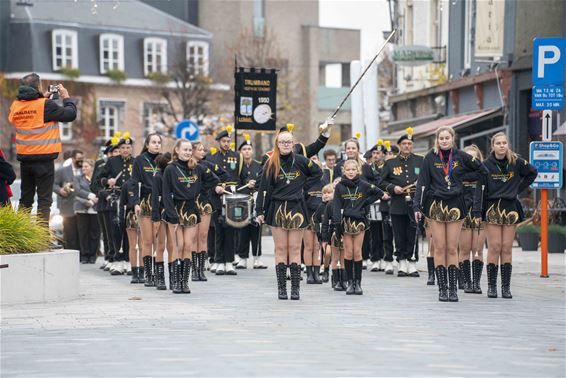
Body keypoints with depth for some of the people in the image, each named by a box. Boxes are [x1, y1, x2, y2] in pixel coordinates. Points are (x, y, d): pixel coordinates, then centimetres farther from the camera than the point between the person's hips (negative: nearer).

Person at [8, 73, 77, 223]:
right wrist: (66, 97, 6)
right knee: (44, 199, -1)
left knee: (25, 199, 15)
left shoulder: (15, 105, 2)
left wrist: (42, 98, 19)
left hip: (24, 158, 5)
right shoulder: (46, 105, -15)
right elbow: (71, 114, -9)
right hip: (44, 158, -5)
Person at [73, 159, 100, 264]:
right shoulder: (78, 178, 13)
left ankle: (92, 255, 7)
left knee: (95, 232, -1)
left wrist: (92, 201, -15)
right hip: (82, 209, 1)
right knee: (83, 232, -1)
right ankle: (84, 255, 4)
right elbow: (78, 191, -2)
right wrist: (90, 196, -14)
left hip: (95, 209, -1)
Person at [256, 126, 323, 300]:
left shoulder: (301, 160, 2)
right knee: (280, 249, 1)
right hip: (277, 209, 0)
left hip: (296, 209, 0)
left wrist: (303, 184, 6)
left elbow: (318, 173, 15)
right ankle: (281, 287, 3)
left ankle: (295, 287, 1)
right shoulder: (271, 164, 2)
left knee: (295, 249, 0)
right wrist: (259, 211, -2)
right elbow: (264, 188, 2)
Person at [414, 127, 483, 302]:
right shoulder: (430, 157, 1)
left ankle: (453, 288, 4)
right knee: (440, 248, 0)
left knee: (452, 249, 1)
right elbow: (422, 183, 1)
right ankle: (442, 288, 3)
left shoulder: (461, 156, 2)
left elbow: (481, 169, 15)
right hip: (436, 206, 0)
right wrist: (417, 206, -4)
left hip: (455, 205, 0)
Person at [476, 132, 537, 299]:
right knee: (494, 247, -7)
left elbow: (532, 173, 18)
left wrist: (519, 188, 9)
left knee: (507, 248, 0)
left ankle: (506, 286, 3)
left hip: (511, 208, 1)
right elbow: (480, 189, -3)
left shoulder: (516, 162, 1)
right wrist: (477, 211, -12)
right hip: (492, 208, -1)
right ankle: (491, 286, -1)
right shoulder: (486, 164, -2)